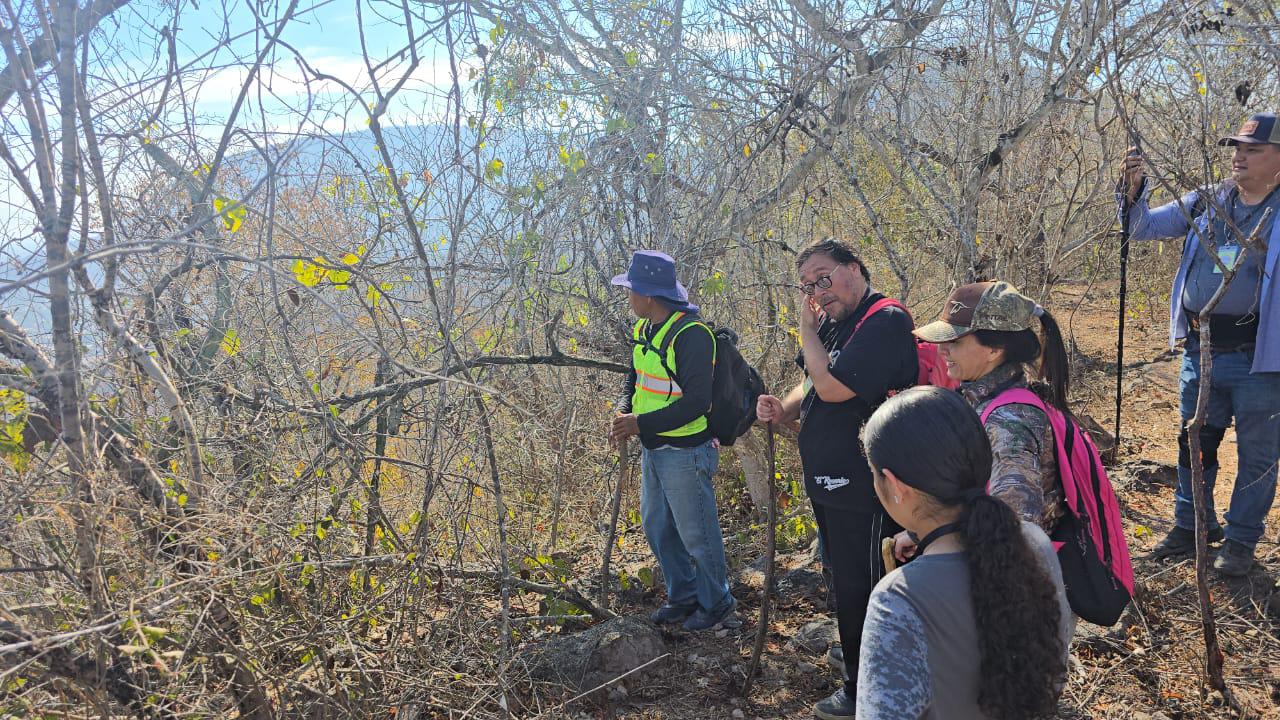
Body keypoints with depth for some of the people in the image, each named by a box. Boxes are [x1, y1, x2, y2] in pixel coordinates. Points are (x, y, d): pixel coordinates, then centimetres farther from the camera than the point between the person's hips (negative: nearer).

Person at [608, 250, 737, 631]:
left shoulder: (692, 335, -23)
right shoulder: (643, 330, 5)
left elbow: (696, 402, -26)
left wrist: (641, 423, -23)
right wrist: (623, 413, -5)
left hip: (685, 453, -9)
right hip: (652, 449, 9)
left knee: (695, 532, 6)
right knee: (657, 527, 19)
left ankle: (716, 602, 27)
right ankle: (683, 595, 37)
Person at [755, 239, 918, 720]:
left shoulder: (886, 321, -19)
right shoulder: (833, 324, 10)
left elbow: (831, 386, -27)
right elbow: (810, 388, 19)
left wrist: (807, 329, -14)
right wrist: (783, 409, -2)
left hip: (864, 492, -9)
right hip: (829, 484, 9)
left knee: (860, 590, 6)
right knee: (847, 583, 23)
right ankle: (854, 657, 42)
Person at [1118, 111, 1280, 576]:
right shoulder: (1205, 202, 7)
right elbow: (1142, 227, 6)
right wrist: (1133, 189, -11)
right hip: (1201, 351, 4)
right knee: (1193, 445, 16)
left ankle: (1241, 540, 23)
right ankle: (1191, 527, 32)